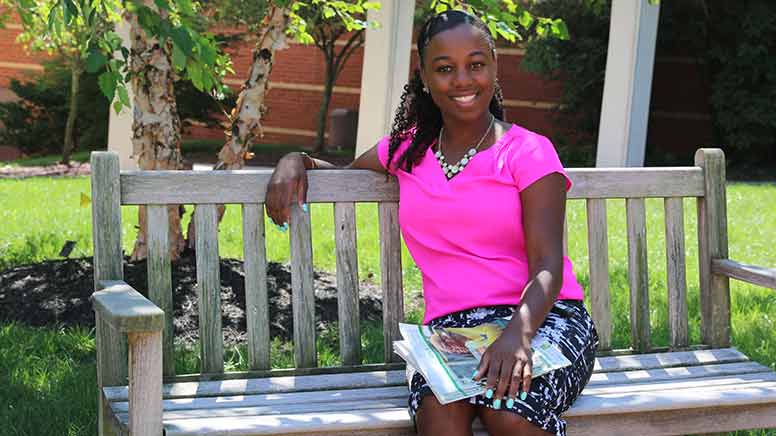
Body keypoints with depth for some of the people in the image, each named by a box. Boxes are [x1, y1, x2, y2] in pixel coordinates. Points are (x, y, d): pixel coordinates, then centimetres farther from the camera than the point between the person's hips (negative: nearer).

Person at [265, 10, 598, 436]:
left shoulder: (528, 152, 2)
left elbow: (548, 266, -9)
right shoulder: (408, 150, 15)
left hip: (540, 316, -2)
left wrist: (518, 333, -29)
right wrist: (296, 160, 11)